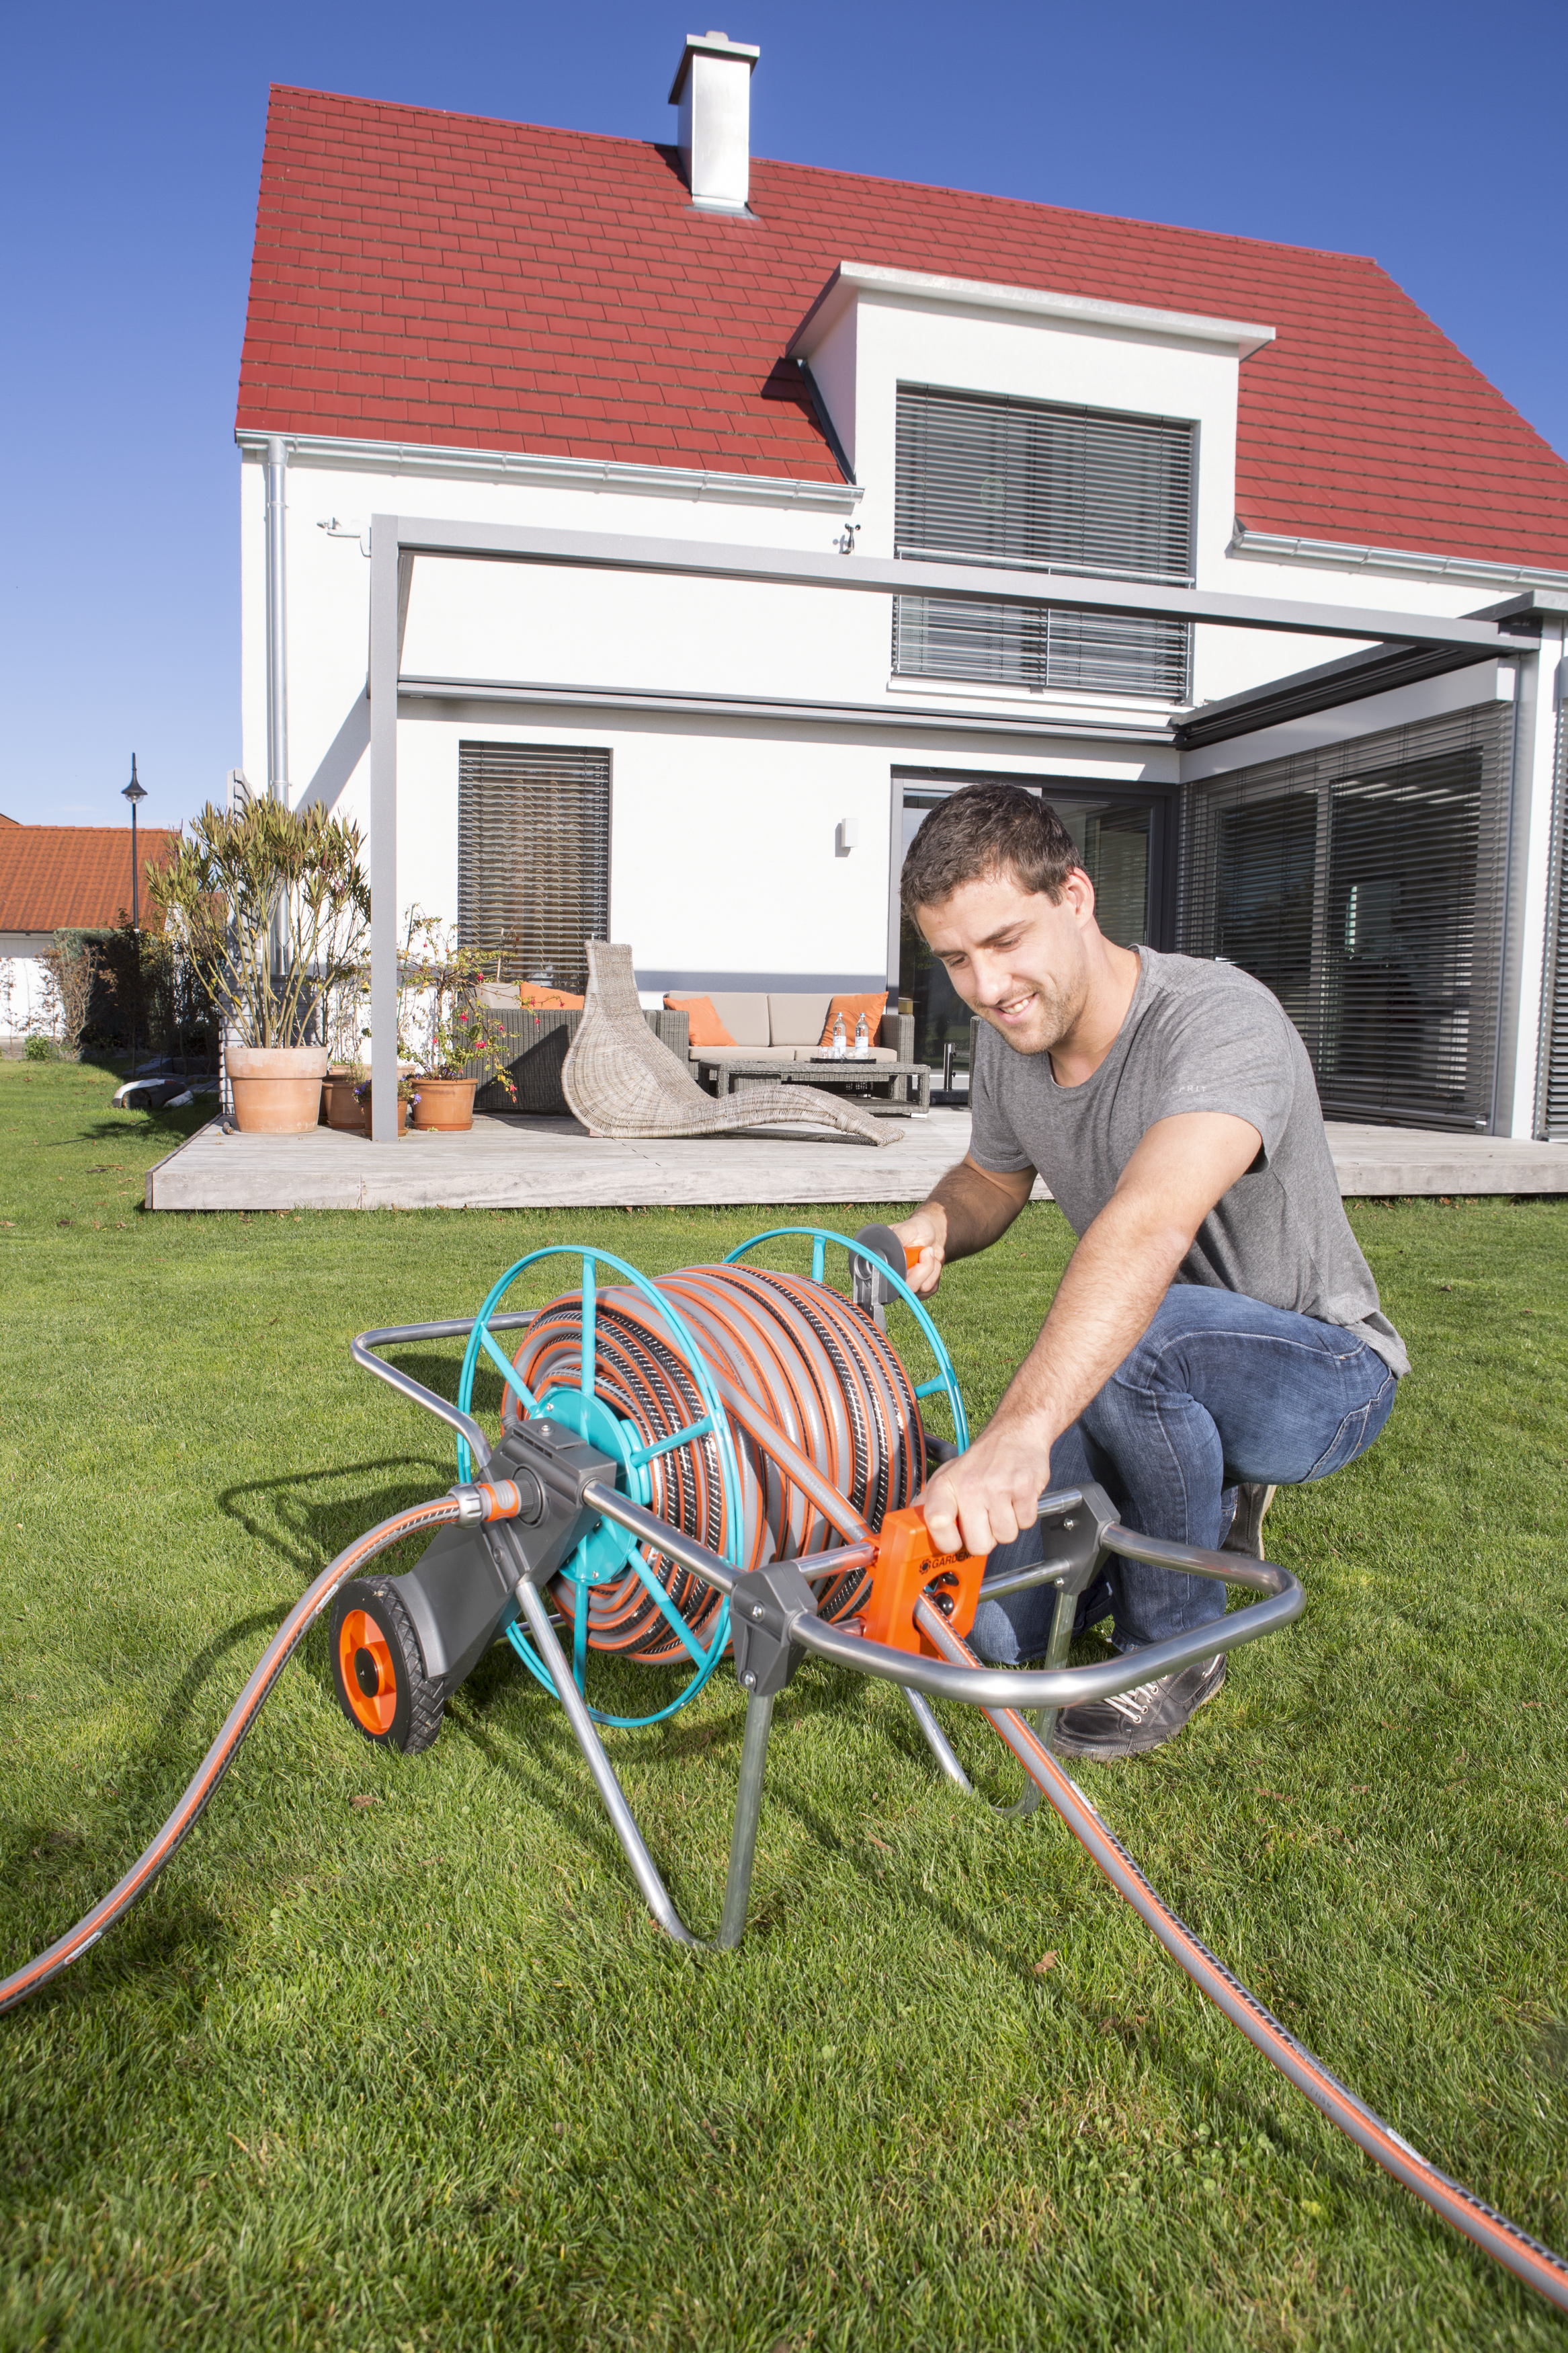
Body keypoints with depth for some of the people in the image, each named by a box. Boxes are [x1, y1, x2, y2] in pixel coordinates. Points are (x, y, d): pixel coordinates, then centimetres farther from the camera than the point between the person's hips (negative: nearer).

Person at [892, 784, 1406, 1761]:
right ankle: (1205, 1506, 23)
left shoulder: (1223, 1021, -31)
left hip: (1322, 1367, -6)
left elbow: (1148, 1229, -50)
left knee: (1134, 1337, -39)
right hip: (1164, 1384, 7)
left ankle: (1179, 1643, -12)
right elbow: (993, 1177, 13)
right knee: (993, 1626, -3)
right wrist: (935, 1225, -12)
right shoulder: (1006, 1042, -7)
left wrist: (1020, 1432, -64)